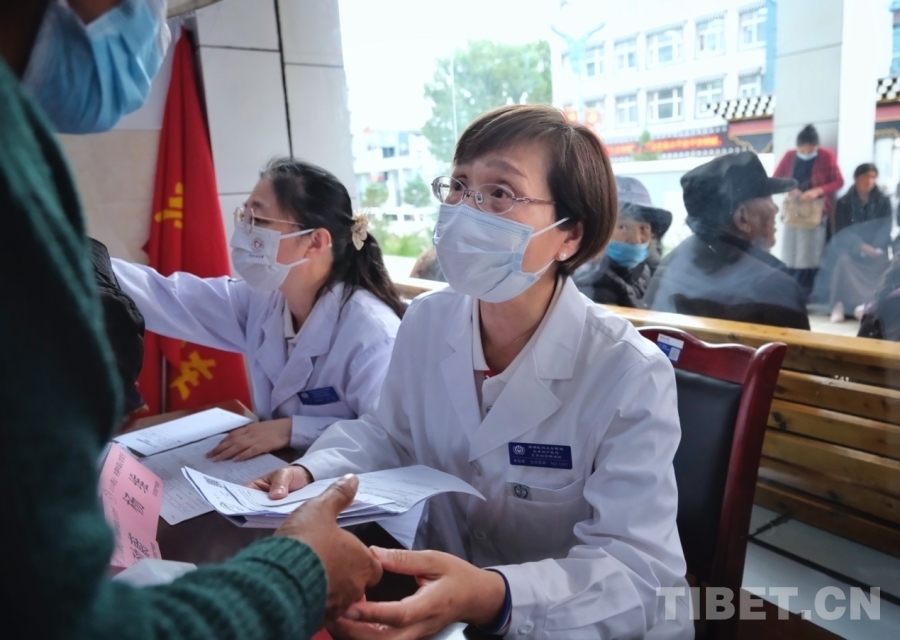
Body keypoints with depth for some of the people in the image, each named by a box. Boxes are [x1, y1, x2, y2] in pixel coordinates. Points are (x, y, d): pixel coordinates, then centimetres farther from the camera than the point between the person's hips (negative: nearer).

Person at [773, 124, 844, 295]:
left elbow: (838, 181, -3)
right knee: (791, 254, 1)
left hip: (817, 211, -3)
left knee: (812, 255, -5)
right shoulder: (789, 156, 2)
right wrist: (790, 189, -14)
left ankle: (807, 293, 0)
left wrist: (817, 191, -20)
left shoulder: (826, 156, -5)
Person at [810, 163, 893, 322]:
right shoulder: (843, 202, 5)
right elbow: (841, 231, -2)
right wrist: (860, 246, -20)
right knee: (843, 260, -35)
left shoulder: (883, 202, 7)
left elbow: (885, 229, -1)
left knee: (881, 262, -33)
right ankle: (839, 306, -34)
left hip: (875, 248, 1)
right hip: (850, 247, -1)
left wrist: (874, 248, -21)